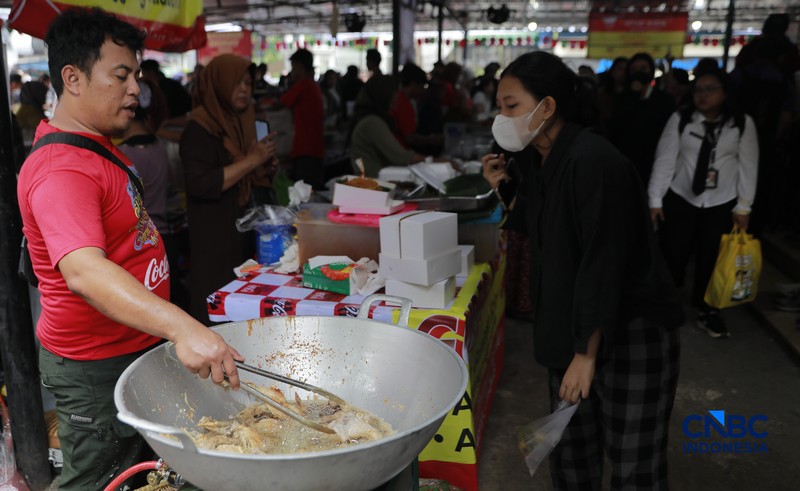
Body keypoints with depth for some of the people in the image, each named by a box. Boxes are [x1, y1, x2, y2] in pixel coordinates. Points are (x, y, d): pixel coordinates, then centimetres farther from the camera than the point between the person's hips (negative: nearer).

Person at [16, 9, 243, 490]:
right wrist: (183, 328, -53)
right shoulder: (61, 171, -26)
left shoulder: (98, 145, 9)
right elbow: (84, 271, -42)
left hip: (132, 346, 9)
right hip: (95, 366, -9)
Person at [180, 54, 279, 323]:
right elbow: (201, 185, -23)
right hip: (216, 240, -8)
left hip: (249, 235, 8)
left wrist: (268, 168, 4)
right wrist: (251, 160, -20)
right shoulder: (199, 129, -11)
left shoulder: (243, 121, 15)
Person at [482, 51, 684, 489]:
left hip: (631, 334, -8)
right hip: (573, 326, 8)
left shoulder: (593, 162, -23)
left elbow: (604, 264, -24)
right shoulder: (542, 161, 5)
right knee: (569, 449, 17)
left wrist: (588, 353, -20)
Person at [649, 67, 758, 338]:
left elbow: (748, 166, 2)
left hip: (721, 204, 1)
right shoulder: (680, 119, -4)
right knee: (672, 257, -2)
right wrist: (655, 199, -6)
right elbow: (664, 160, -4)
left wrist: (743, 206, 1)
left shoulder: (743, 123, -2)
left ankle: (706, 311, 24)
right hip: (680, 199, -1)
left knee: (711, 259, 8)